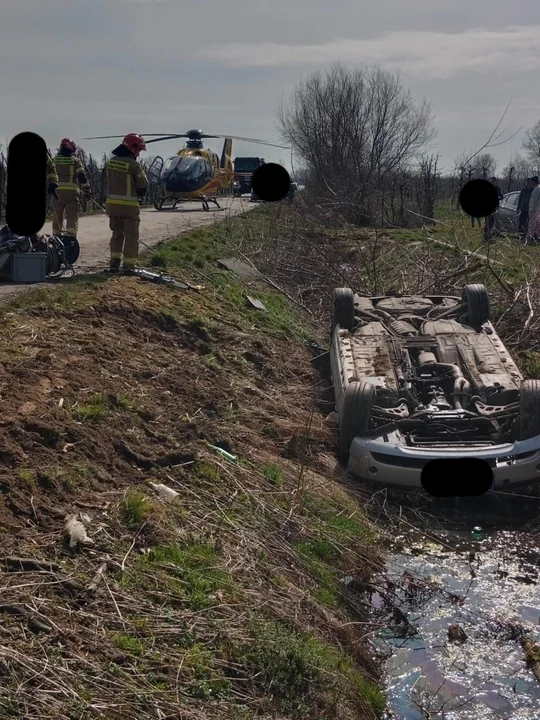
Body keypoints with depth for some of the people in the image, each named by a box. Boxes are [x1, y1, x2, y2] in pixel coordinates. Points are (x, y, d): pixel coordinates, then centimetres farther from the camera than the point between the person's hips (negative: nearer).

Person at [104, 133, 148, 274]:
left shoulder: (111, 162, 4)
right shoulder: (133, 165, -16)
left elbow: (111, 181, 11)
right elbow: (143, 185, -8)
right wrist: (139, 196, 12)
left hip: (112, 203, 6)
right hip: (129, 205, -6)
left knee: (117, 234, 18)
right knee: (131, 236, 4)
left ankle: (114, 263, 14)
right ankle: (129, 266, 3)